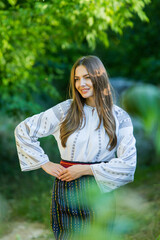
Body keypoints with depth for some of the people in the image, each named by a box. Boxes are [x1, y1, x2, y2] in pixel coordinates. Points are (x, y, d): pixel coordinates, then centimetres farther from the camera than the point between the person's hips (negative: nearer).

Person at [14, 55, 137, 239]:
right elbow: (22, 130, 4)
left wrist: (86, 169, -12)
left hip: (100, 190, 0)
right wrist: (45, 163, 0)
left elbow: (128, 164, -9)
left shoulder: (120, 118, -3)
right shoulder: (66, 110, -1)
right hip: (67, 188, 0)